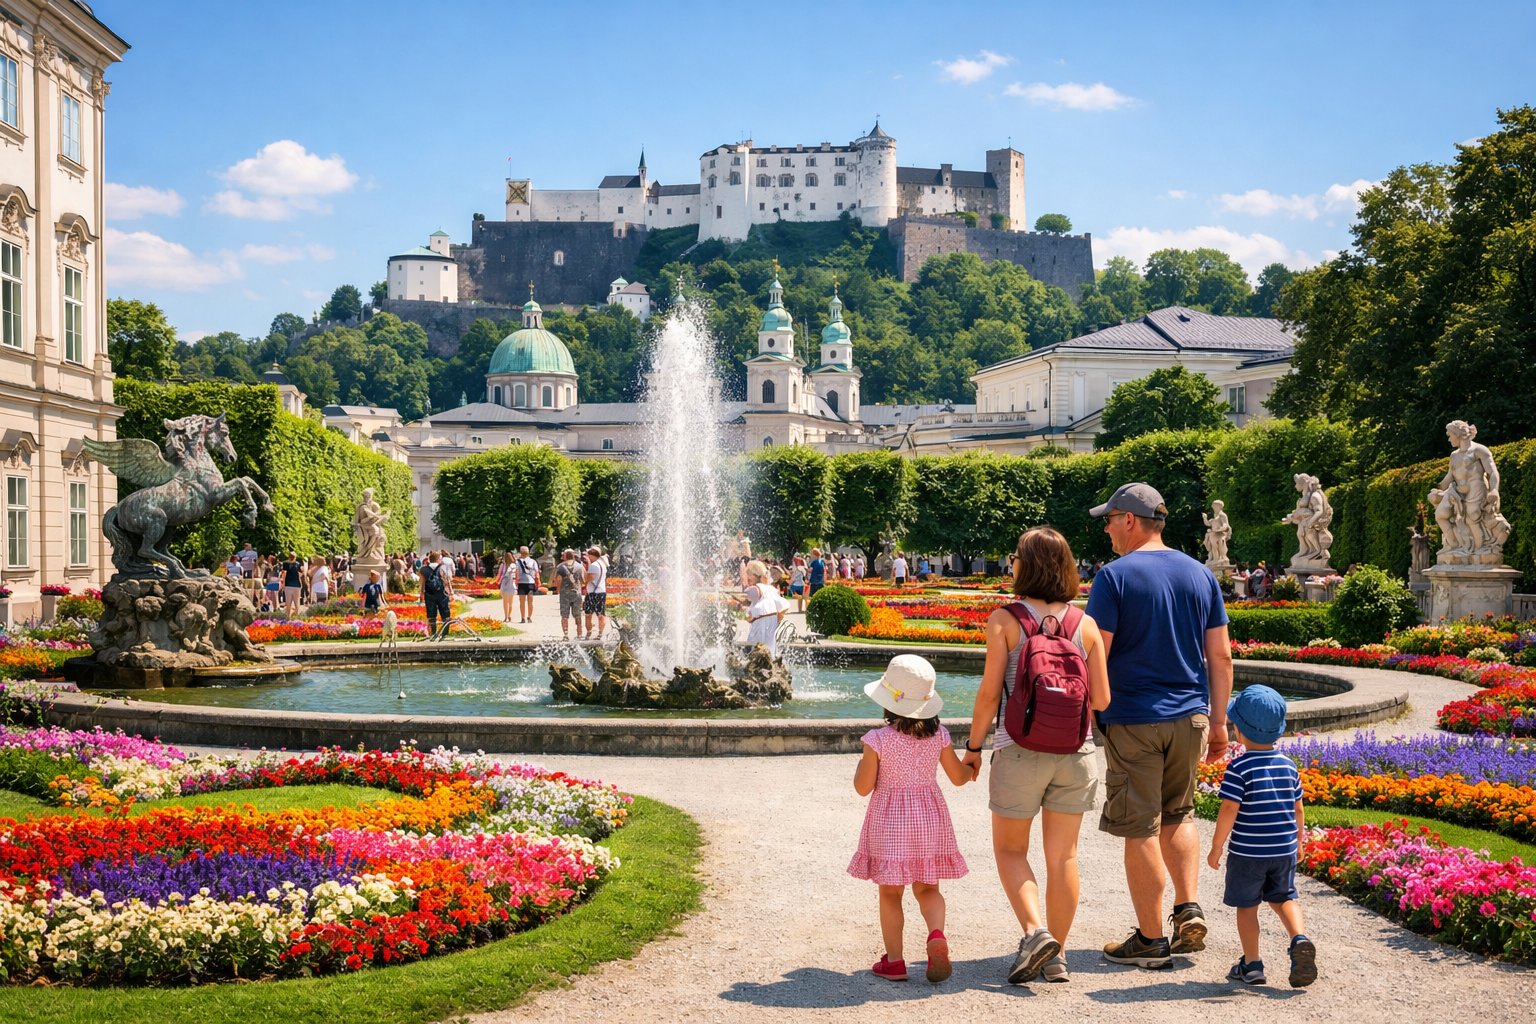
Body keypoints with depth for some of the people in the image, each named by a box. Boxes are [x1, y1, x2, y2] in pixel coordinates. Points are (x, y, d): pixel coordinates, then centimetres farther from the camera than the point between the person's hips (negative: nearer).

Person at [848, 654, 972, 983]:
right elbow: (958, 777, 6)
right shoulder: (939, 735, -3)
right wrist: (971, 770, 28)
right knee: (927, 888, 13)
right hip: (929, 818, 3)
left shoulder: (878, 739, -13)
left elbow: (863, 787, -8)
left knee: (890, 893, 8)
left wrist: (863, 762, 10)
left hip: (889, 821, -3)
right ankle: (937, 934, -14)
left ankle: (894, 961, 10)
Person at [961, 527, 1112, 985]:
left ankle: (1034, 932, -6)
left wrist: (973, 746, 2)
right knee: (1062, 855, 10)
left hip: (1020, 749, -3)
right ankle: (1056, 958, 15)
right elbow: (1101, 699, 1)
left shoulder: (1004, 620, -7)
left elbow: (989, 692, -9)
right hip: (1074, 751, 3)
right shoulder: (1085, 624, 2)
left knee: (1010, 848, 13)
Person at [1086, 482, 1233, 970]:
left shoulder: (1115, 576, -9)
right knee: (1178, 815, 22)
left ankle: (1151, 939, 8)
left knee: (1140, 829, 3)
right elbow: (1221, 656, 7)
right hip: (1189, 716, 5)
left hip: (1132, 720, -5)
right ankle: (1189, 909, 8)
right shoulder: (1200, 574, 7)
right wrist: (1219, 723, 13)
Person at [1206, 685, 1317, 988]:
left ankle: (1251, 964, 13)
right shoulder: (1288, 765, 2)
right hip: (1284, 850, 5)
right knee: (1283, 898, 20)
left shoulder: (1239, 767, -15)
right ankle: (1300, 938, -4)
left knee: (1247, 906, 9)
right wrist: (1298, 842, 25)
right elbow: (1298, 809, 10)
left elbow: (1228, 810, -18)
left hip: (1247, 852, -5)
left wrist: (1216, 848, -8)